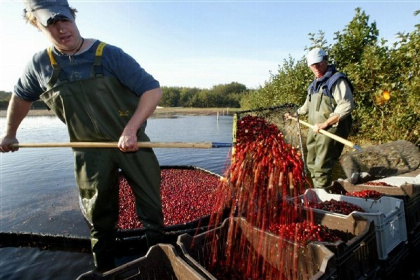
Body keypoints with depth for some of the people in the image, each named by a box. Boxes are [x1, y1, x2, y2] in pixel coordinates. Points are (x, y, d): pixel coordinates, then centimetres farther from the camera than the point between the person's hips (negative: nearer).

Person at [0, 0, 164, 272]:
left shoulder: (109, 55, -10)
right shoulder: (40, 65, 3)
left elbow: (153, 90, -13)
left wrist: (130, 130, -22)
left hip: (132, 142, -2)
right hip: (90, 151, 2)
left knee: (152, 206, 6)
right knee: (100, 218, 12)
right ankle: (105, 271, 33)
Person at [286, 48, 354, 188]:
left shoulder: (337, 80, -9)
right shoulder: (314, 84, 18)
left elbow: (347, 106, -20)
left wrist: (325, 124, -23)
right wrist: (295, 114, 37)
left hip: (330, 130, -9)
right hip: (315, 130, 9)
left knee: (321, 168, -10)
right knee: (312, 165, 15)